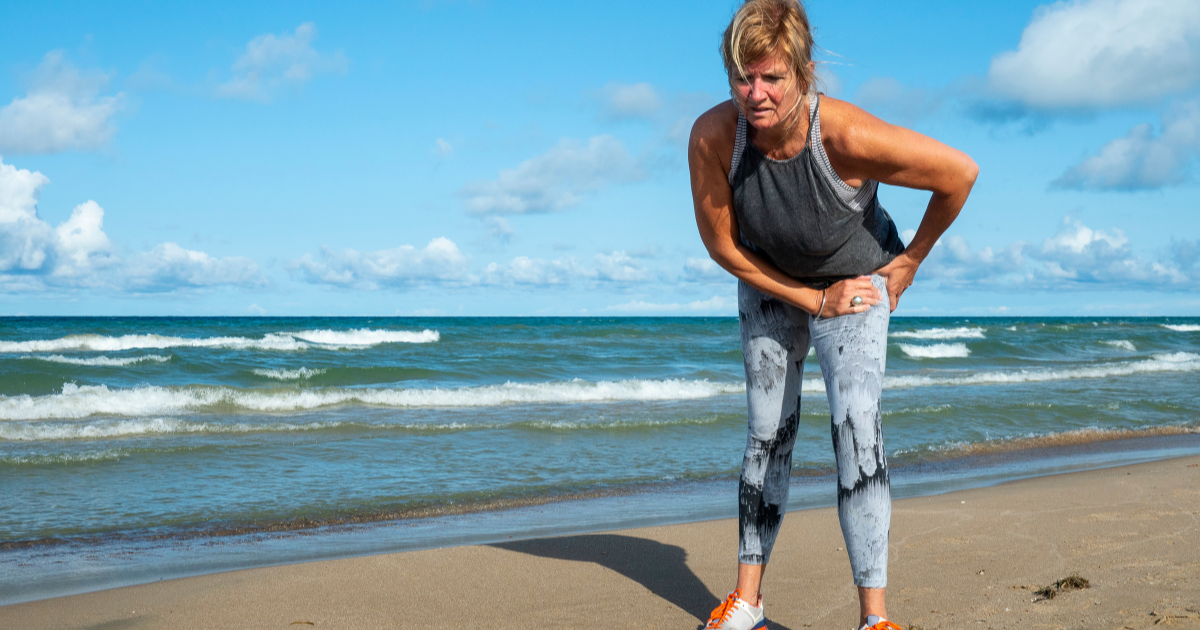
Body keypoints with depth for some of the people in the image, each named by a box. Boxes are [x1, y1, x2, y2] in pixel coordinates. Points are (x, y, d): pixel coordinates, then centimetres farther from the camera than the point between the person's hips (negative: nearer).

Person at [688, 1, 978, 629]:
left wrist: (910, 260, -10)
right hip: (770, 284, 3)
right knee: (768, 434, 7)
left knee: (856, 425, -18)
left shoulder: (847, 135, -36)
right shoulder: (712, 136, -28)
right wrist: (812, 300, -14)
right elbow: (722, 245, -14)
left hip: (857, 281, -3)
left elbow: (960, 174, -22)